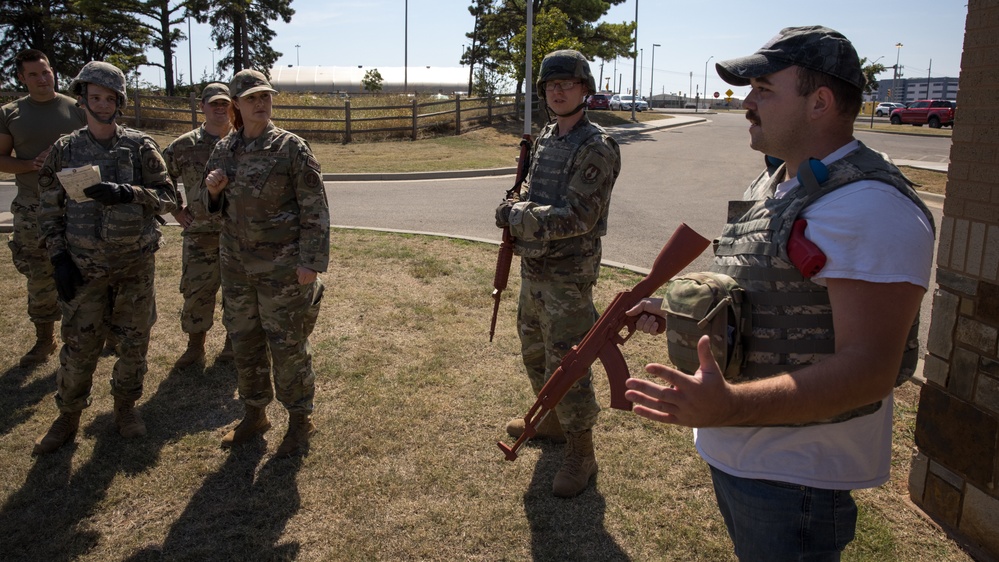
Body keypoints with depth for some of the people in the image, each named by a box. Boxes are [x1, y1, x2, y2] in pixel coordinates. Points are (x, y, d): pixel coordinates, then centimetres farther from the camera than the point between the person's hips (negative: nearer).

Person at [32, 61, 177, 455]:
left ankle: (125, 407, 29)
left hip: (136, 262, 0)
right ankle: (68, 418, 22)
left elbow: (167, 198, -4)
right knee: (79, 345, 4)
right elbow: (50, 209, 6)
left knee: (133, 341, 10)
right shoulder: (65, 150, 3)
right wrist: (59, 257, -2)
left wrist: (126, 193, -21)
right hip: (84, 266, 0)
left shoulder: (140, 146, -1)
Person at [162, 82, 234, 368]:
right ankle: (195, 345, 22)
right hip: (200, 234, 1)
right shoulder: (184, 146, 1)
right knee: (196, 290, 4)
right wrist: (176, 208, 7)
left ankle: (233, 342, 26)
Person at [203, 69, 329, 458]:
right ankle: (255, 414, 33)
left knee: (287, 345, 3)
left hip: (282, 266, -5)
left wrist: (311, 262, -17)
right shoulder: (224, 150, 6)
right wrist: (213, 190, -7)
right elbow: (215, 206, 17)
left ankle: (300, 420, 21)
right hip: (237, 264, 6)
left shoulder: (291, 148, -9)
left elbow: (315, 208, -11)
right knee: (244, 342, 15)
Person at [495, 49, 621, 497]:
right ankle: (552, 420, 42)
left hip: (568, 275, -9)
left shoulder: (596, 148, -16)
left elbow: (578, 217, -23)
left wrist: (518, 219, -19)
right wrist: (517, 206, -6)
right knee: (534, 351, 21)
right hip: (533, 269, 9)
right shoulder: (545, 139, 10)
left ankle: (581, 455, 13)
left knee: (566, 365, -3)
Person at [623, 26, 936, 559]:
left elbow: (867, 370, -31)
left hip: (793, 475, -9)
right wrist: (676, 313, 9)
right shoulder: (770, 185, 8)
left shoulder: (870, 208, -24)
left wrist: (731, 406, -42)